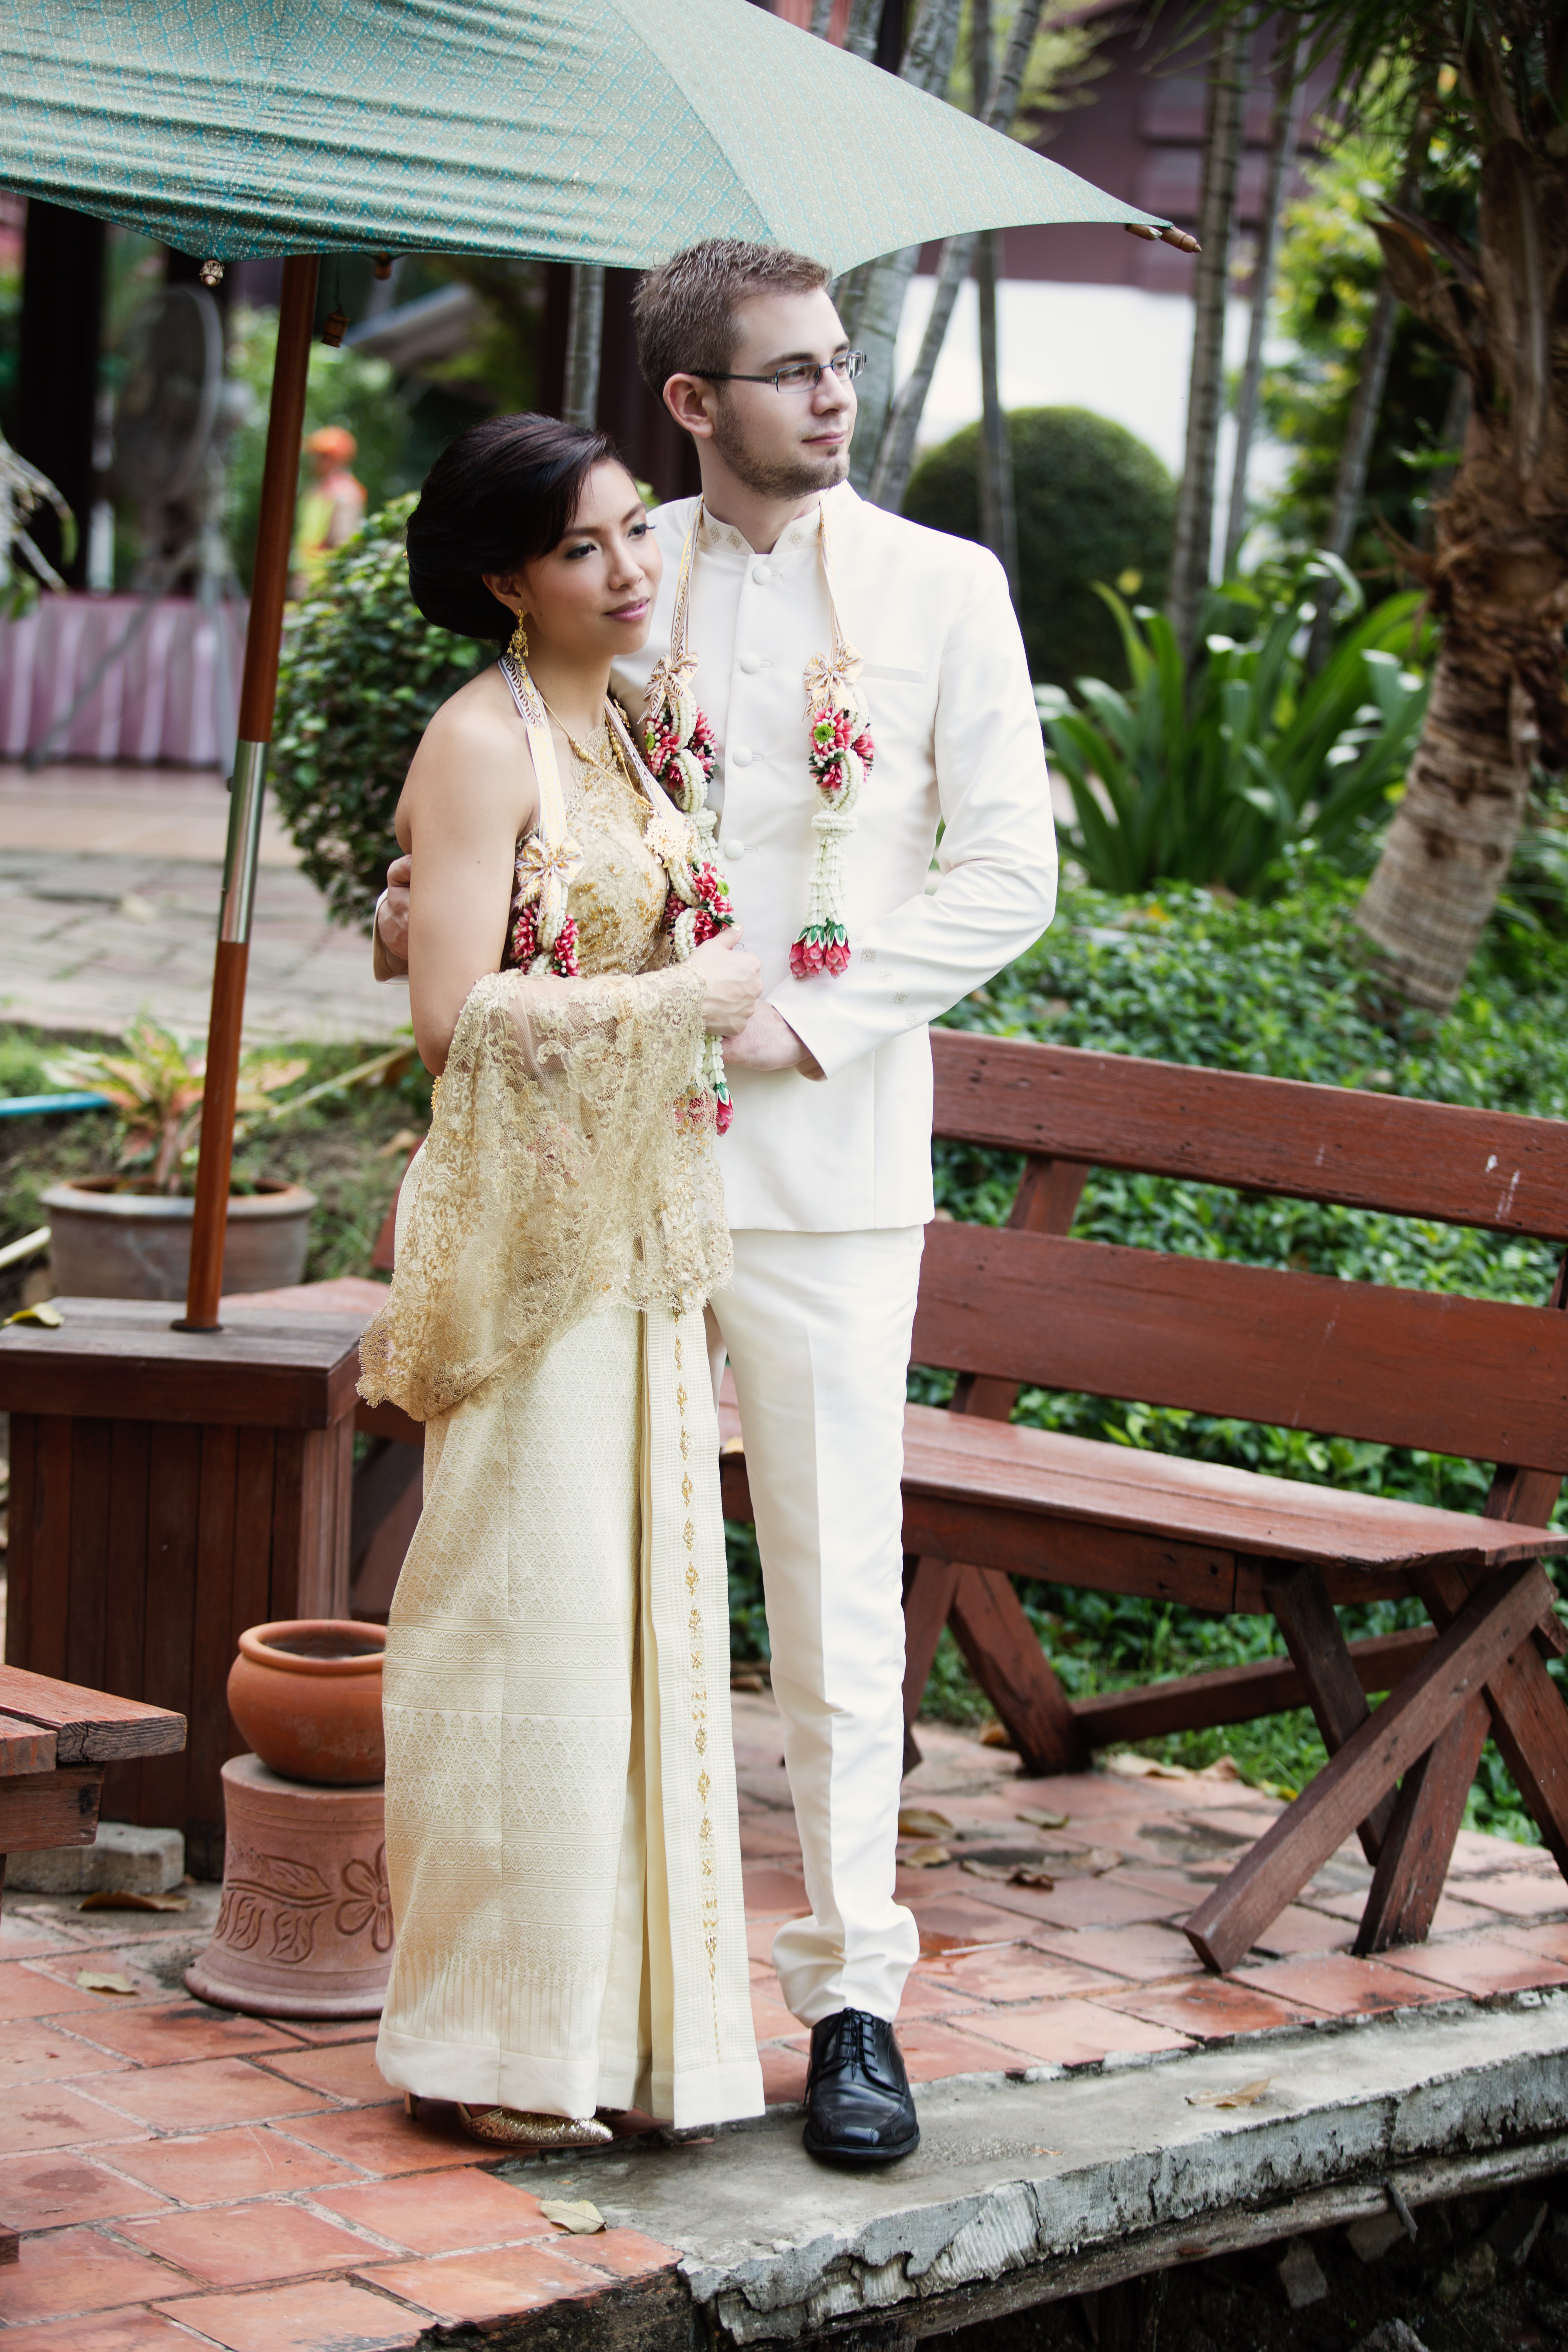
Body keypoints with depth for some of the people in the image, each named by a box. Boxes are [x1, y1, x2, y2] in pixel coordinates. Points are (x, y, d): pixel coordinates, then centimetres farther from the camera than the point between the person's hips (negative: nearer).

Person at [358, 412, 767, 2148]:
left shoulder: (615, 729, 14)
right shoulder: (483, 740, -12)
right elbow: (456, 1015, -19)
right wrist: (682, 997, -14)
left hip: (637, 1224, 8)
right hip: (527, 1223, -8)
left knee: (634, 1599, 10)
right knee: (531, 1605, -3)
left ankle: (604, 2013, 20)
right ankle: (499, 2045, 8)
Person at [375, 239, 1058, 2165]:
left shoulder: (942, 590, 3)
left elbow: (1008, 872, 0)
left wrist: (810, 1024, -10)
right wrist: (426, 899, -4)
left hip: (827, 1159, -2)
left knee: (839, 1591, -1)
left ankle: (852, 1991, 8)